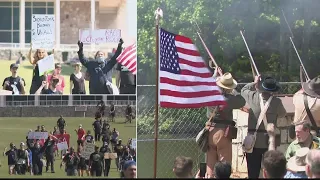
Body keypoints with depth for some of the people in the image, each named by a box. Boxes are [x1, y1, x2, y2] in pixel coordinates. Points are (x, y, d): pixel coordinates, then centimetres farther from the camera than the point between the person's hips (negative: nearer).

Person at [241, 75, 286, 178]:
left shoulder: (253, 97, -6)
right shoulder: (277, 102, -9)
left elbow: (243, 90, 16)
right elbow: (282, 114, 10)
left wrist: (254, 83, 26)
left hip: (253, 140, 0)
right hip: (269, 140, 0)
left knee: (253, 172, 4)